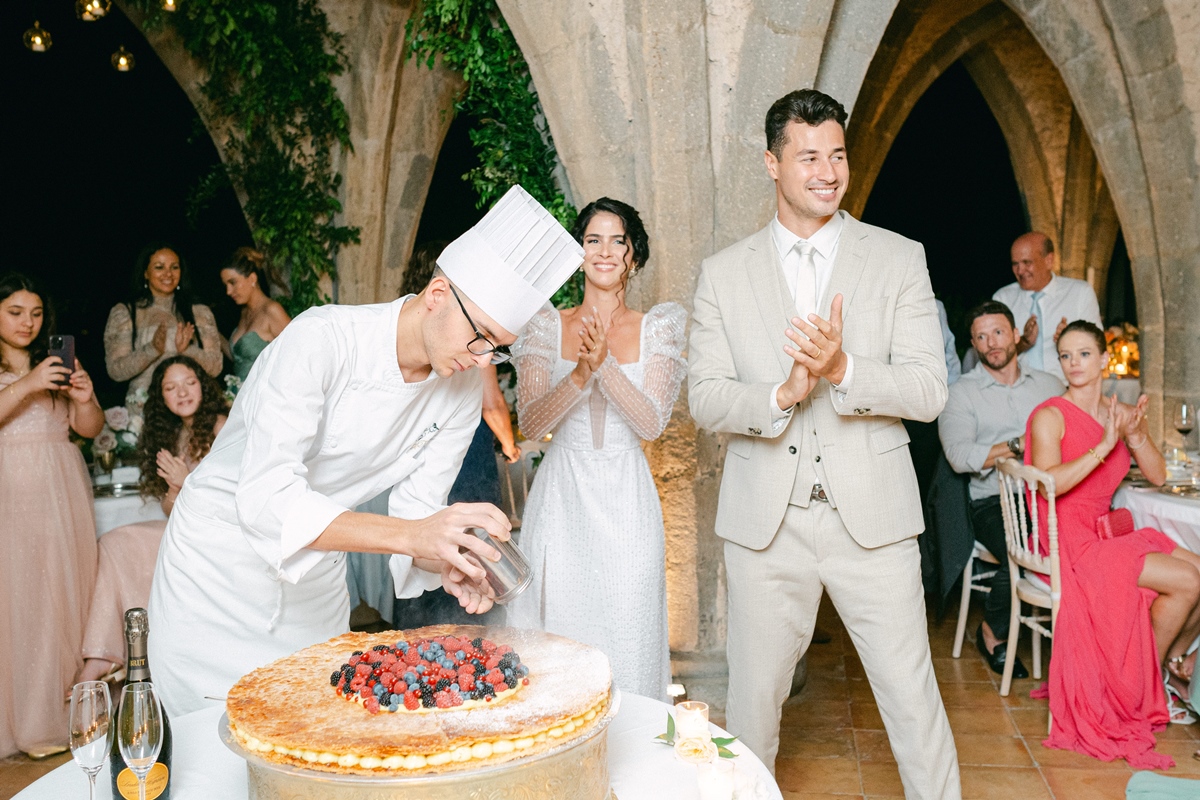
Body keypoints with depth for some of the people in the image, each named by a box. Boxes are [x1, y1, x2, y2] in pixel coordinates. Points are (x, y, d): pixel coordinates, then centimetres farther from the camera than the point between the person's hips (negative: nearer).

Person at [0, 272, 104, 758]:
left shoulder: (60, 364, 15)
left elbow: (90, 429, 11)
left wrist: (85, 398, -8)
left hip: (61, 494, 3)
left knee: (64, 593, 1)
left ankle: (68, 705, 10)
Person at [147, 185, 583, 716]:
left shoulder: (462, 393, -9)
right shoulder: (321, 340, -29)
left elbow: (416, 507, -5)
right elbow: (266, 497, -37)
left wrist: (445, 562, -28)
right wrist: (413, 535, -47)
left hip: (317, 577, 5)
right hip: (221, 555, -5)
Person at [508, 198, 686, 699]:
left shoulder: (657, 328, 3)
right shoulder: (547, 326, 3)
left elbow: (652, 423, -8)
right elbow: (530, 423, -5)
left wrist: (605, 364, -22)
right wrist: (580, 374, -21)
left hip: (625, 502, 0)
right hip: (561, 497, 0)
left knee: (626, 638, 3)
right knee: (556, 630, 4)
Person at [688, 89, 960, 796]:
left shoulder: (899, 259, 3)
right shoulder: (723, 273, 5)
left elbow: (928, 391, -4)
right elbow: (705, 399, -1)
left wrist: (842, 370, -22)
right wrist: (782, 395, -20)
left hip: (872, 517, 0)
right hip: (766, 520, 1)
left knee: (913, 696, 7)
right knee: (754, 695, 13)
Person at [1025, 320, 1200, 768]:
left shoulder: (1120, 414, 11)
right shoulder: (1049, 416, -10)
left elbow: (1157, 476, 7)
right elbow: (1049, 483, -25)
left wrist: (1135, 437, -10)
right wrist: (1104, 446, -27)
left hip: (1109, 535, 7)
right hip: (1068, 542, -7)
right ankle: (1144, 685, 2)